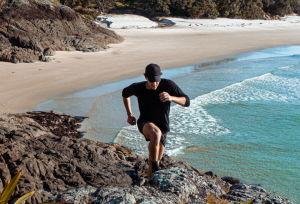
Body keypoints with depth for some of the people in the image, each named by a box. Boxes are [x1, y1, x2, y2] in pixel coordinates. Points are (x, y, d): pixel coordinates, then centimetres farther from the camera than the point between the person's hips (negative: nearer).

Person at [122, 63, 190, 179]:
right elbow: (125, 93, 11)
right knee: (156, 134, -39)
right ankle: (155, 169, -29)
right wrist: (129, 115, 10)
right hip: (145, 124, -2)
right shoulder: (138, 88, -13)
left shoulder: (168, 85, -15)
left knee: (156, 160, 12)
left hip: (162, 126, 3)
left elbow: (186, 102, -16)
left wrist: (171, 98, -36)